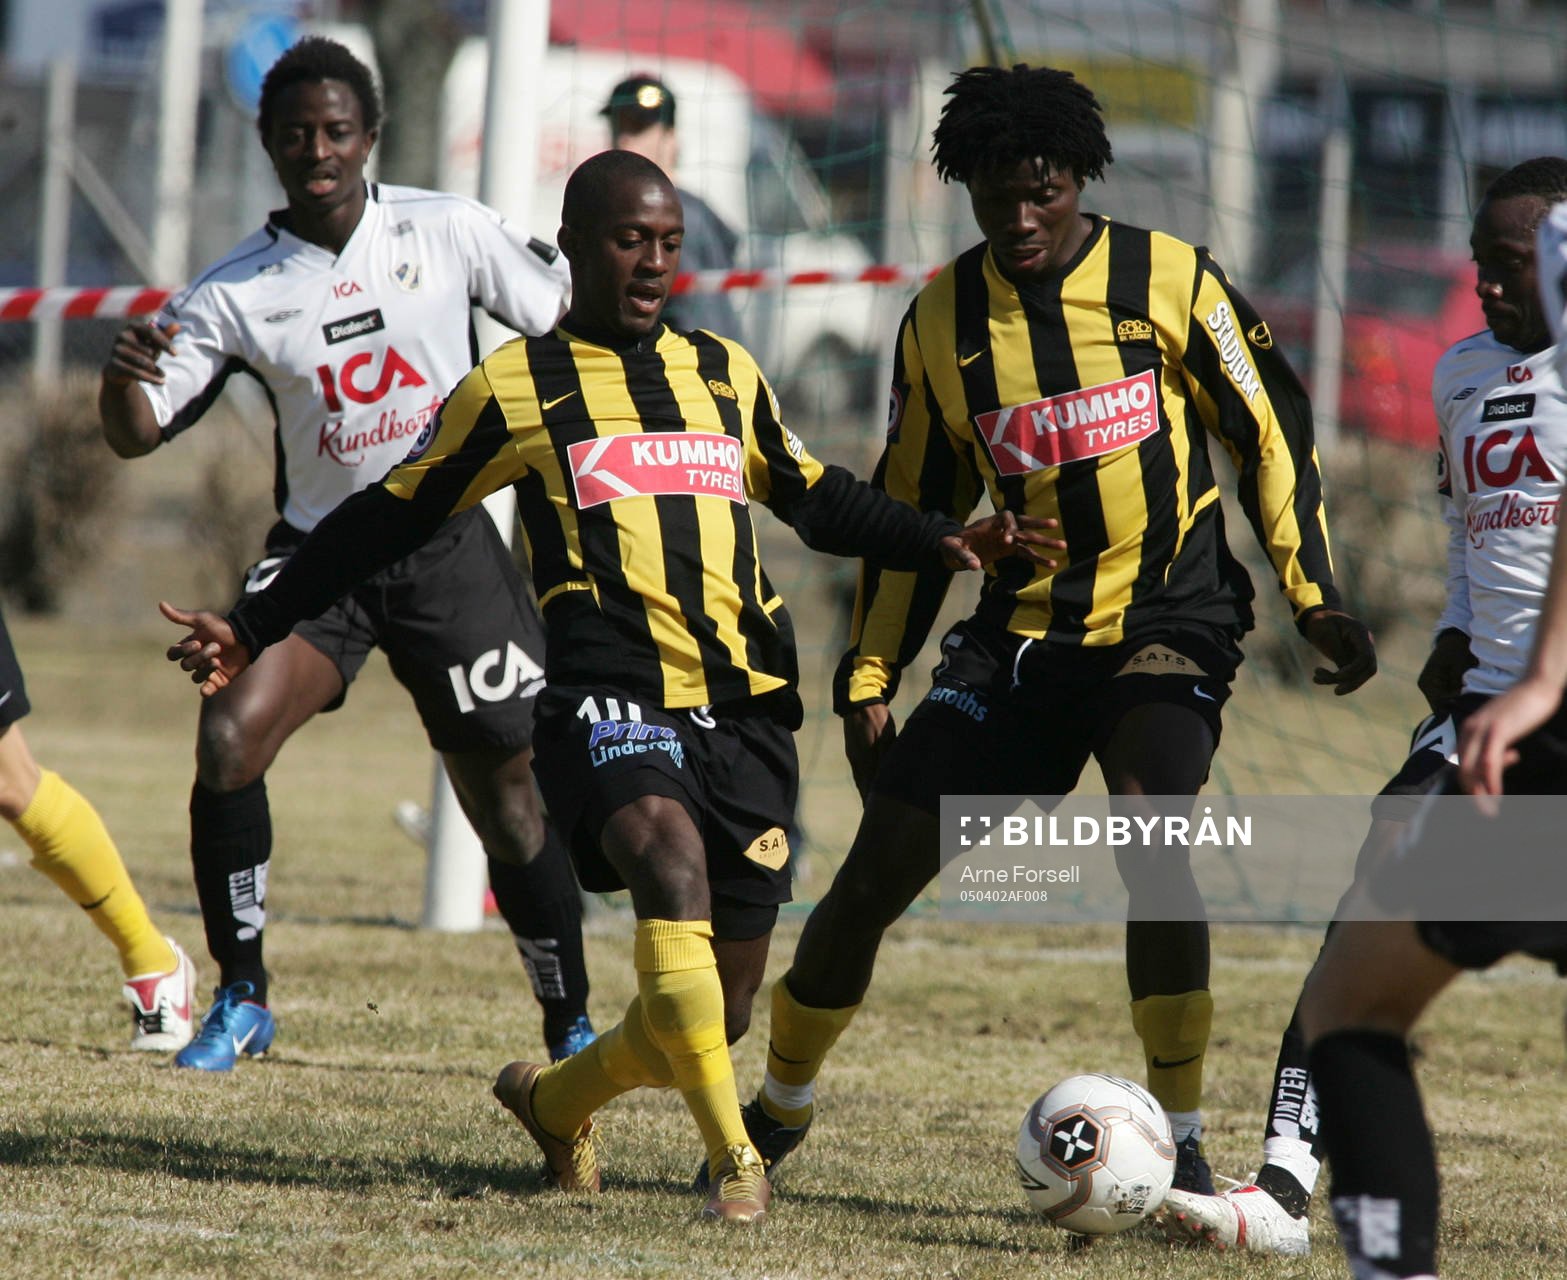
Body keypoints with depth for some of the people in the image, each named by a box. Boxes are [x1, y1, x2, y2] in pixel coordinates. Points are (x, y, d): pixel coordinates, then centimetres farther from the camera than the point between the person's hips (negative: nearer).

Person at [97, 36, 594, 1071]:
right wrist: (122, 371, -27)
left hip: (449, 543, -1)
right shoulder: (237, 292, -5)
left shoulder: (447, 232, -6)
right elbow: (137, 434, -6)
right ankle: (242, 999, -4)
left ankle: (572, 1024, 16)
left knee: (510, 792, 0)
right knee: (228, 740, -19)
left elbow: (569, 320, 5)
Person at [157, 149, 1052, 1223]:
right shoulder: (517, 387, 8)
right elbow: (389, 519, 15)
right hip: (612, 694, -5)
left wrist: (943, 541, 16)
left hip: (748, 709, 5)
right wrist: (255, 628, 13)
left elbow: (818, 497, 31)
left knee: (720, 1010, 3)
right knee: (671, 865, -35)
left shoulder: (725, 373, 20)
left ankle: (556, 1099, 32)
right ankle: (735, 1161, -33)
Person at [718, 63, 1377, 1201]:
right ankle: (779, 1108, 23)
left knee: (1149, 825, -29)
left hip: (1167, 617, -3)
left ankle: (1182, 1140, -20)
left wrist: (1315, 598, -7)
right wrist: (868, 677, 9)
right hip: (1019, 628, 3)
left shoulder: (1168, 281, -6)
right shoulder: (941, 323, 3)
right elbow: (912, 510, 13)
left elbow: (1269, 431, 0)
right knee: (879, 869, 0)